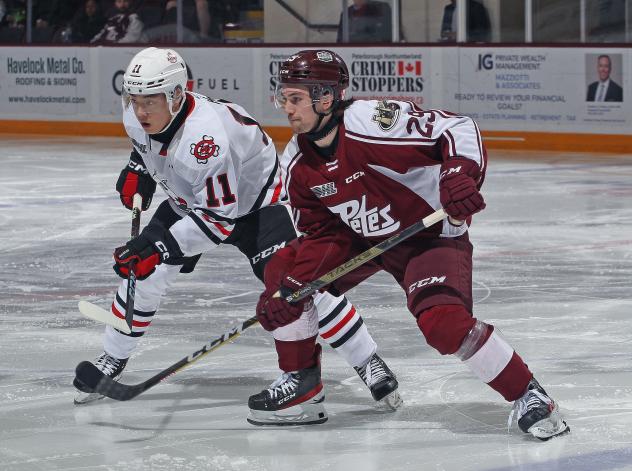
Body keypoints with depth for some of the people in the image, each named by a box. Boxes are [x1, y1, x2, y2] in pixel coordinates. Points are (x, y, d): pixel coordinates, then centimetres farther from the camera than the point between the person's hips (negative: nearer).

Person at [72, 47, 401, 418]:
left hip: (255, 199, -7)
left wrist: (159, 247, -42)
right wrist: (137, 171, -4)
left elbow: (219, 217, -37)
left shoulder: (206, 135, -41)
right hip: (189, 200, 7)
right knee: (142, 272, -4)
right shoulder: (137, 117, -17)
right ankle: (112, 361, 15)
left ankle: (368, 362, -11)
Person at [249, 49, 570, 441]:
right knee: (282, 270, -1)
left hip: (430, 234, -8)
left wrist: (461, 174, -45)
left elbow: (458, 129, -27)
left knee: (442, 320, -30)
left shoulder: (369, 123, -29)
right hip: (361, 238, 8)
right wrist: (289, 288, -13)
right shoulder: (298, 161, -6)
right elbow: (321, 232, 0)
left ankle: (529, 396, -14)